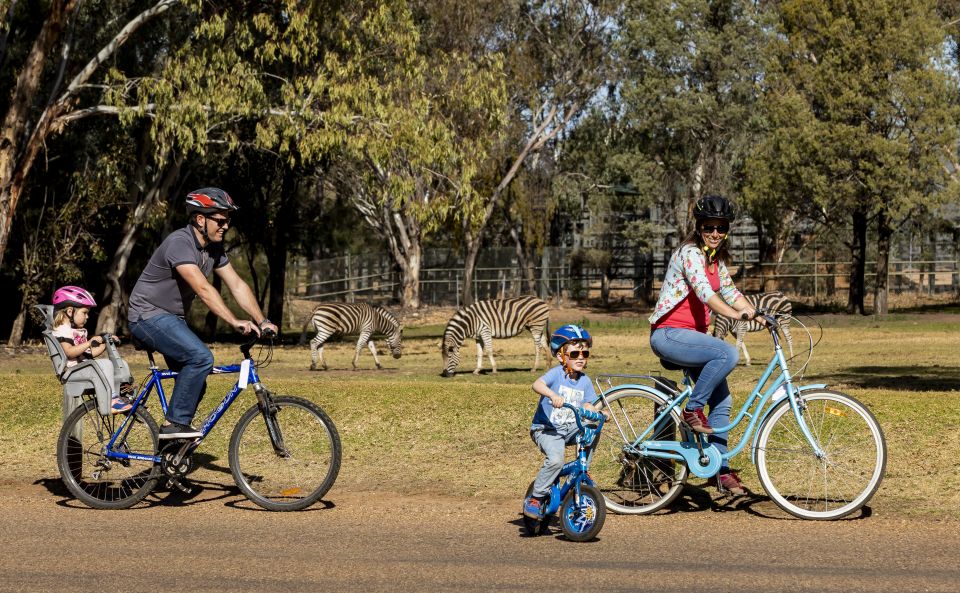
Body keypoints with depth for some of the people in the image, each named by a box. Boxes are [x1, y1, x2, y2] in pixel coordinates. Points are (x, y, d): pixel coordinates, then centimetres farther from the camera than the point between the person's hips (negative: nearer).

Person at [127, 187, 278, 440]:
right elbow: (203, 289, -34)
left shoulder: (214, 248, 4)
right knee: (201, 357, -27)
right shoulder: (179, 243, -25)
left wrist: (262, 321, -10)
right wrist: (235, 322, -40)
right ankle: (174, 423, -19)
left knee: (195, 385, 6)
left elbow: (237, 285, 1)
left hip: (172, 319, 9)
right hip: (148, 315, -9)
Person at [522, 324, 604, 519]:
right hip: (546, 429, -6)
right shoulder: (556, 373, -13)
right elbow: (537, 385, -31)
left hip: (570, 429, 6)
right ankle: (534, 499, -14)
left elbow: (586, 406, 11)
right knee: (556, 460, -31)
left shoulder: (585, 381, 7)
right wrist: (552, 395, -50)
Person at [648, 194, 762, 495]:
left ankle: (719, 469, 10)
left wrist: (758, 314, 3)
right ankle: (692, 409, -14)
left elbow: (729, 292, 18)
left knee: (721, 400, 3)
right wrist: (736, 315, -39)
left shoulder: (716, 259, 14)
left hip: (690, 335, 9)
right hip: (669, 334, -9)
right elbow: (704, 291, -28)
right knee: (728, 353, -30)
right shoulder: (690, 253, -14)